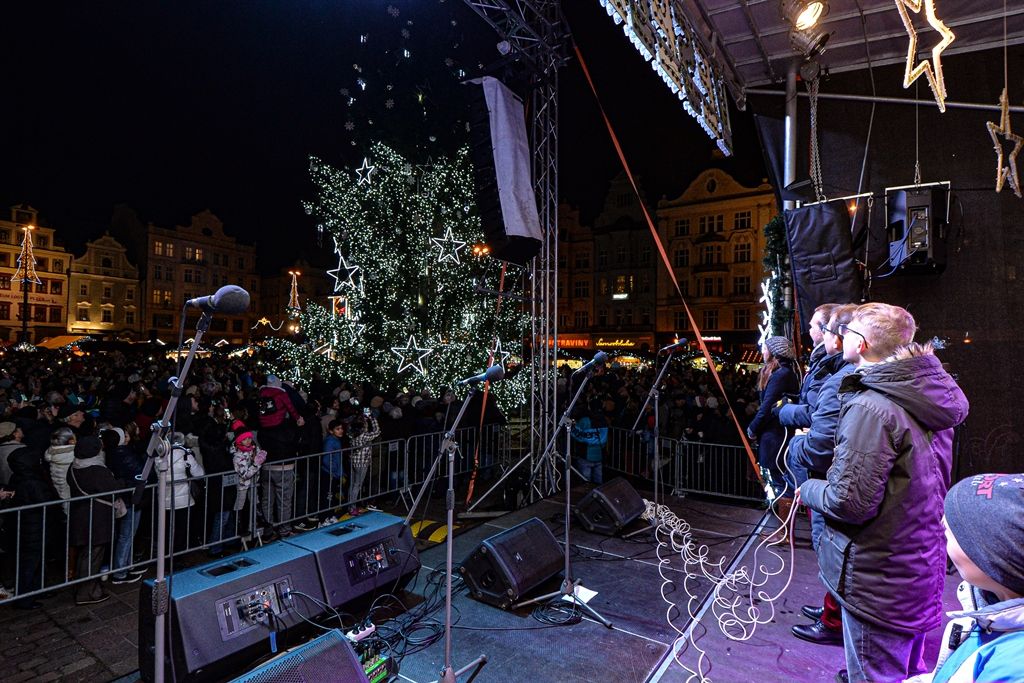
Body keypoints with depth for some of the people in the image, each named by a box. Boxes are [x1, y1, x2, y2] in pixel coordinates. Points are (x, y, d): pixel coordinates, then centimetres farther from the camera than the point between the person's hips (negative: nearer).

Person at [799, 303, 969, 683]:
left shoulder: (871, 407, -27)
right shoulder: (931, 398, 2)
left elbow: (849, 501, -27)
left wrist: (808, 490, -8)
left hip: (879, 584, -9)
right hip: (923, 569, 9)